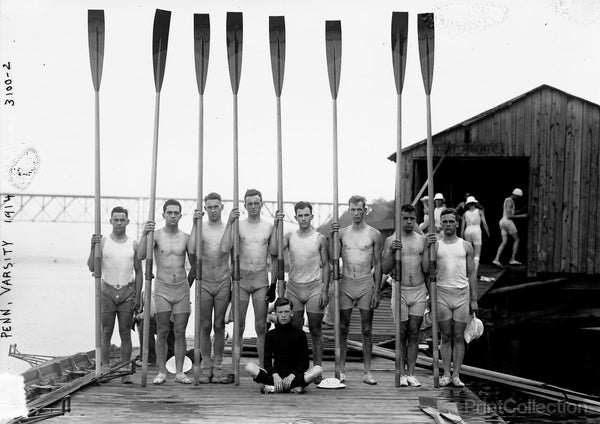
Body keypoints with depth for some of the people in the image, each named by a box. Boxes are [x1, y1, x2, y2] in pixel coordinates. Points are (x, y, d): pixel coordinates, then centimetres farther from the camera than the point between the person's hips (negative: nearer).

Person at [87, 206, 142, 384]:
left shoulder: (133, 244, 5)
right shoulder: (102, 242, 2)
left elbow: (138, 272, 8)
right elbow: (92, 268, -4)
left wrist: (137, 296, 1)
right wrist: (93, 247, -18)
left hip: (127, 292, 1)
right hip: (107, 291, -1)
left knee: (125, 333, 2)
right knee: (106, 333, 1)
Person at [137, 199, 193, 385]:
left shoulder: (186, 237, 5)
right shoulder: (156, 234, -1)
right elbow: (141, 256, -16)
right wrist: (144, 234, -28)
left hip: (182, 288, 2)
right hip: (162, 289, -2)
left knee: (180, 332, 3)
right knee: (162, 332, 0)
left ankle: (179, 373, 7)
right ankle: (161, 372, 6)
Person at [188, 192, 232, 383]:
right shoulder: (200, 227, 3)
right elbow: (191, 251, -13)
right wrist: (195, 225, -16)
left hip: (223, 283, 0)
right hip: (204, 282, 0)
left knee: (219, 326, 3)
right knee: (205, 326, 2)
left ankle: (217, 368, 10)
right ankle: (205, 369, 9)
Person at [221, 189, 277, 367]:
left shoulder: (269, 227, 7)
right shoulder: (238, 225, 1)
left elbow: (274, 257, 10)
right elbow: (225, 249, -13)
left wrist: (274, 284, 4)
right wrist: (229, 223, -18)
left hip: (261, 279, 1)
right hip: (241, 278, -1)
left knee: (261, 327, 2)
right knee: (238, 327, 1)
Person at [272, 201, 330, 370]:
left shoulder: (320, 239, 0)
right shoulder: (290, 236, 5)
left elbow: (325, 265, 1)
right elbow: (274, 251, -11)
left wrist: (325, 290, -6)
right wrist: (277, 226, -12)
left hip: (314, 287, -2)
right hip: (294, 288, 2)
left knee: (315, 330, 2)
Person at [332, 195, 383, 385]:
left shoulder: (374, 234, 1)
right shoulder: (341, 232, 6)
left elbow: (378, 264, 1)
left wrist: (376, 291, -5)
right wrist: (332, 235, -8)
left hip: (366, 283, -2)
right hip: (345, 283, 2)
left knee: (366, 330, 2)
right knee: (342, 329, 3)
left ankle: (367, 372, 8)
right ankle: (341, 370, 10)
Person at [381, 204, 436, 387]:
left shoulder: (422, 240, 7)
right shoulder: (391, 240, 1)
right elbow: (385, 269, -5)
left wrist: (431, 292, 0)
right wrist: (392, 251, -17)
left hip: (419, 291, 2)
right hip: (400, 291, -2)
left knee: (414, 333, 2)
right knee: (402, 333, 1)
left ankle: (411, 373, 6)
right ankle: (402, 373, 8)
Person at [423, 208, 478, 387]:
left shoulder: (466, 246, 9)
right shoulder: (435, 245, 6)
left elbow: (472, 274, 9)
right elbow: (425, 268, -7)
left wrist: (474, 299, 3)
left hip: (462, 294, 0)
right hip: (442, 294, 0)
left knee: (459, 337, 2)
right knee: (446, 337, 4)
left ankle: (456, 375, 7)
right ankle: (446, 374, 9)